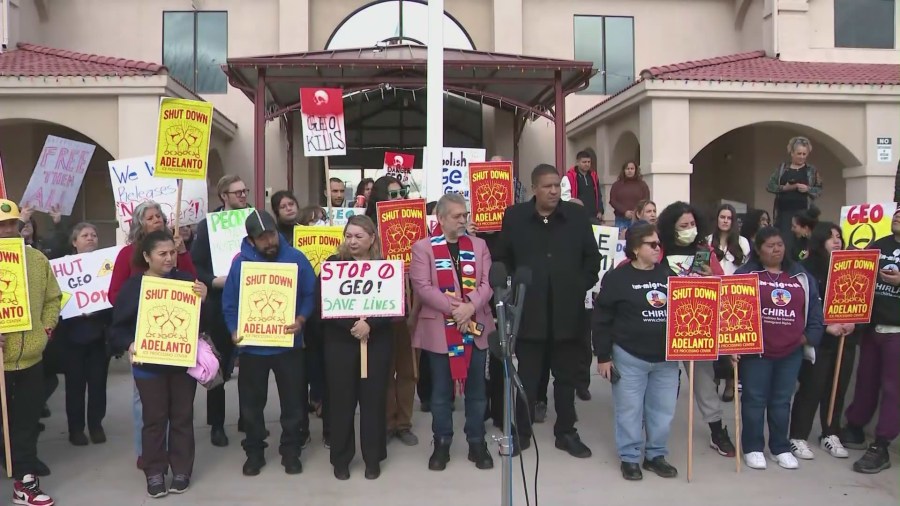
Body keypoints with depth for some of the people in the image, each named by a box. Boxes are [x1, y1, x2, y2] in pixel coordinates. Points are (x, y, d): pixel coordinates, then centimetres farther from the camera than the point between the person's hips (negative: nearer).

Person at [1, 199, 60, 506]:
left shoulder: (37, 259, 5)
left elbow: (53, 297, 13)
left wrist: (47, 326, 2)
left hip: (31, 355, 4)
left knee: (27, 421, 13)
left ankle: (25, 479, 24)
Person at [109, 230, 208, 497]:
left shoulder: (186, 280, -2)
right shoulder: (133, 285, -4)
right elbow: (118, 326, -1)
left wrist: (203, 299, -19)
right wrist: (129, 345, -20)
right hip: (148, 364, -1)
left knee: (182, 416, 10)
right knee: (154, 418, 8)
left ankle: (181, 470, 23)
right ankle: (155, 472, 21)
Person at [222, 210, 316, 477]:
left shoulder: (296, 258, -5)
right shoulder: (240, 263, -4)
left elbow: (310, 294, -4)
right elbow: (229, 302, -2)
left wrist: (301, 319, -20)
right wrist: (234, 330, -16)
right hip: (251, 346, 1)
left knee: (293, 401, 9)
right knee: (251, 403, 12)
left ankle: (291, 450, 26)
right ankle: (254, 451, 29)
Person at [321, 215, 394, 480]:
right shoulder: (333, 264, 2)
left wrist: (369, 324, -19)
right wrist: (352, 325, -18)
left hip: (377, 343, 1)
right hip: (340, 343, 0)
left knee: (374, 399, 6)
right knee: (341, 400, 4)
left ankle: (373, 458, 19)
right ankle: (340, 458, 18)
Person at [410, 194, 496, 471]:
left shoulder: (479, 245, 9)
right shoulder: (423, 247, -1)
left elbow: (487, 283, 2)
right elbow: (421, 286, -11)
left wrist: (470, 306, -16)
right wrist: (453, 308, -18)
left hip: (476, 327, 3)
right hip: (440, 329, -3)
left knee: (476, 389, 10)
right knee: (441, 390, 7)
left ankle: (477, 443, 22)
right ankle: (441, 444, 21)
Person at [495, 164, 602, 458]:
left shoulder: (577, 216, 3)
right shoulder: (515, 216, 0)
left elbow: (592, 257, 8)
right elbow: (502, 259, 7)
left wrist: (581, 288, 0)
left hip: (567, 311, 1)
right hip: (528, 311, -1)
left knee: (566, 376, 12)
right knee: (527, 376, 7)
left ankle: (566, 433, 25)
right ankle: (521, 432, 21)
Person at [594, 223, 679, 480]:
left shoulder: (668, 275, 5)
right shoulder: (617, 277, -8)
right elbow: (602, 319, -7)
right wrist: (603, 356, -9)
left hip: (666, 358, 4)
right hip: (629, 357, -4)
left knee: (663, 410, 12)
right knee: (629, 410, 6)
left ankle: (656, 455, 29)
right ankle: (629, 458, 21)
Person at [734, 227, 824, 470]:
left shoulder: (801, 276, 9)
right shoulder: (746, 274, -3)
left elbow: (814, 309, 12)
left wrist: (810, 336, 2)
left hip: (791, 352, 4)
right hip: (755, 350, -3)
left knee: (782, 401, 13)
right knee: (754, 399, 4)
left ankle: (781, 448, 24)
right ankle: (753, 448, 15)